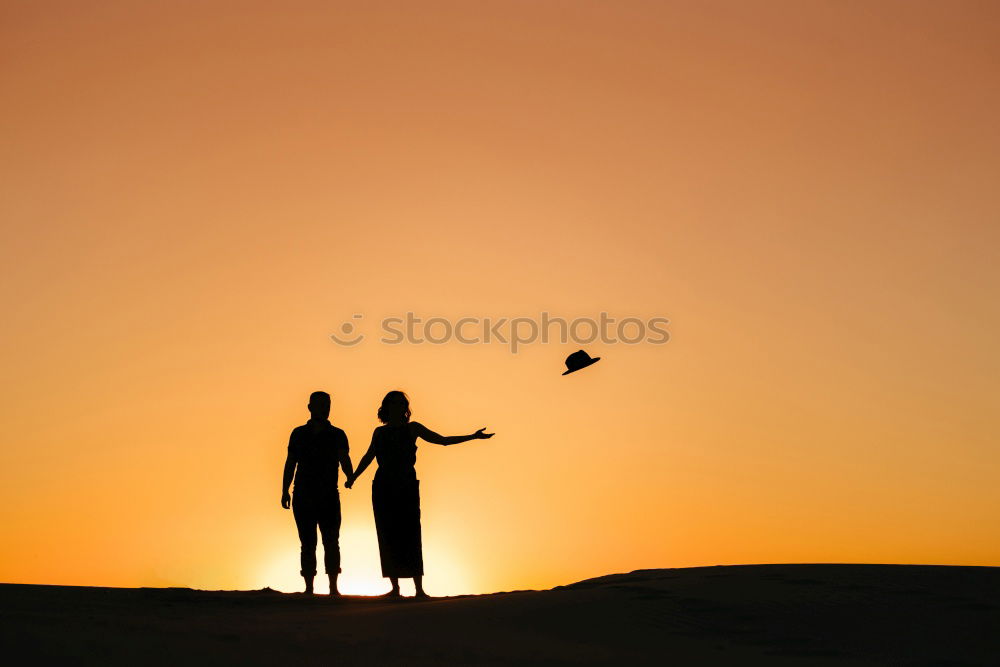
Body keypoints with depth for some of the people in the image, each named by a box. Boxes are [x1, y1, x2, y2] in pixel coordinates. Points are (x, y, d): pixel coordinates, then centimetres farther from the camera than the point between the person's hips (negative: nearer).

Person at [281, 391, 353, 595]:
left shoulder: (337, 435, 5)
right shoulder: (299, 434, 11)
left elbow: (345, 461, -7)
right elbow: (290, 464, 13)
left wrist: (350, 477, -28)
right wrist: (285, 491, 4)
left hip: (329, 496, -1)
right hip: (303, 497, 2)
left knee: (331, 542, -6)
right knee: (307, 544, 4)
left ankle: (333, 587, -6)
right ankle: (309, 588, 7)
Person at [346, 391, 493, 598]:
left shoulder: (412, 428, 8)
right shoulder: (379, 432, 14)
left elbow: (443, 440, 9)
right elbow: (368, 456, 25)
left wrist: (473, 436, 3)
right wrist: (353, 477, 14)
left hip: (407, 488, -3)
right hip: (383, 488, 3)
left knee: (409, 537, -10)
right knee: (388, 539, -1)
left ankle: (419, 589, -11)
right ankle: (395, 587, 4)